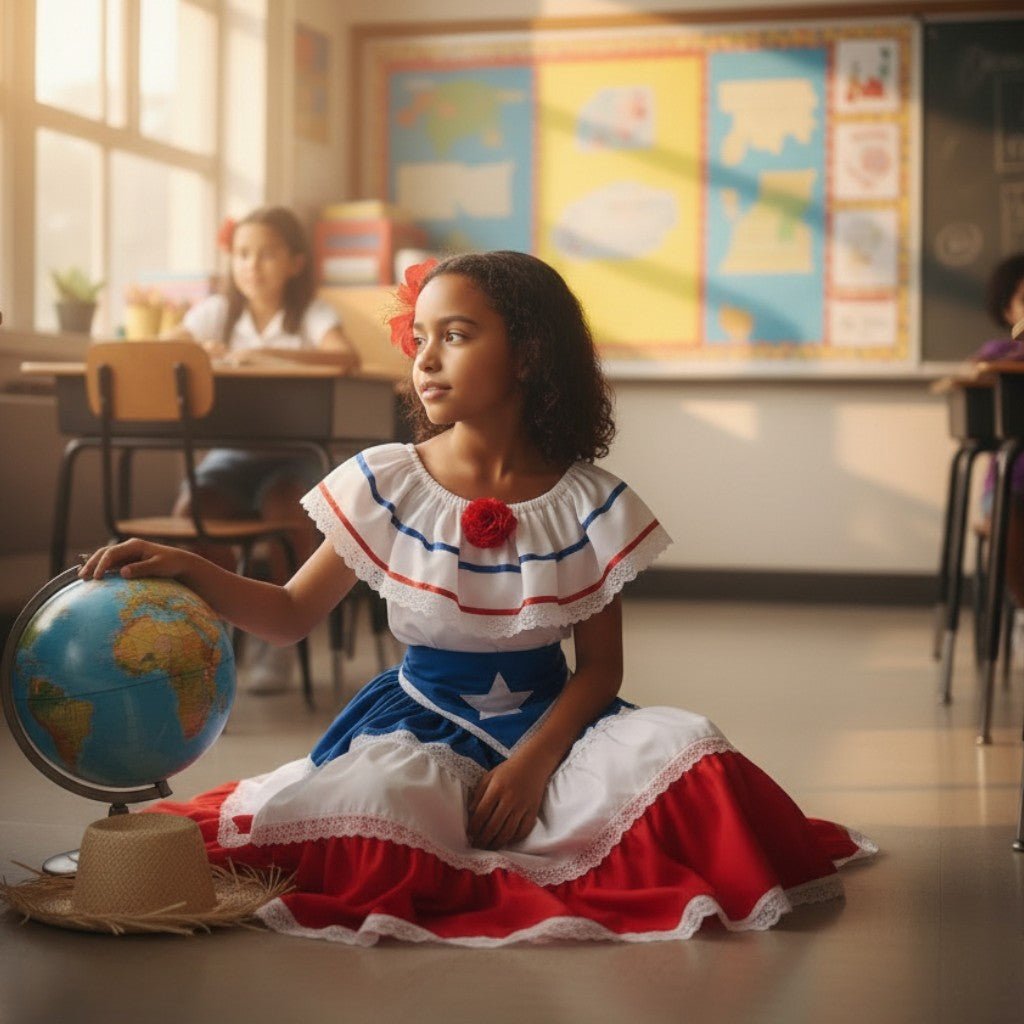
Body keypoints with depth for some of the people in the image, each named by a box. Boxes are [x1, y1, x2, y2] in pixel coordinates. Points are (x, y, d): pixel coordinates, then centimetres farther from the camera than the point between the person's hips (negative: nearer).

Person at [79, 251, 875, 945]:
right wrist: (186, 570, -18)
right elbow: (293, 615, 0)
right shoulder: (384, 486, -5)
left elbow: (600, 666, -2)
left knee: (688, 752, -26)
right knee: (365, 816, -35)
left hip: (549, 721, 1)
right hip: (422, 723, -1)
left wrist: (532, 762, -18)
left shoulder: (588, 503, -5)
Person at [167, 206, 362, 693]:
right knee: (190, 509, -27)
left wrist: (266, 352, -35)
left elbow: (348, 357, -23)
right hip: (232, 450, 3)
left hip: (293, 453, -2)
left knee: (285, 509, -34)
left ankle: (277, 638, -14)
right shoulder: (218, 311, 8)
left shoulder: (312, 314, -1)